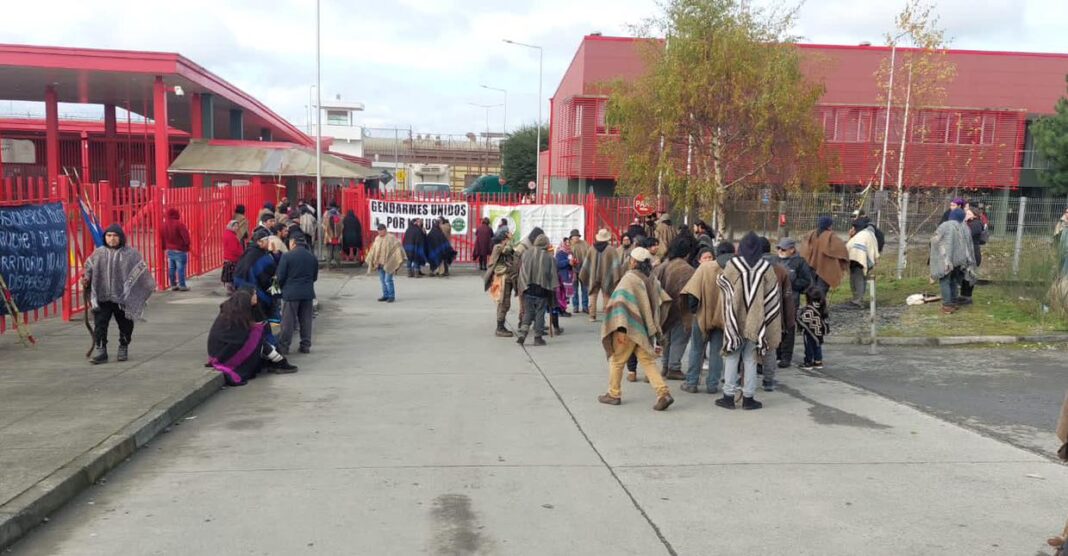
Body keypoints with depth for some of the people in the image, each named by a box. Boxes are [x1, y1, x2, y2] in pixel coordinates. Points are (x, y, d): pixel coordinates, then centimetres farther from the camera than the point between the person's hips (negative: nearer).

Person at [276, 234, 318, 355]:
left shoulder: (287, 256, -10)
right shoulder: (312, 257, 5)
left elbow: (280, 276, -8)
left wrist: (282, 287, 10)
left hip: (291, 292, -4)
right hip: (308, 293, 4)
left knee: (288, 321, 2)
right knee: (306, 320, 11)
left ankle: (283, 347, 6)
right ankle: (305, 345, 15)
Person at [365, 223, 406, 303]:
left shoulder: (391, 238, -8)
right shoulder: (377, 238, 12)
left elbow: (398, 247, -12)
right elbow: (373, 250, 20)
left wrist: (400, 259, -18)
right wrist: (371, 261, 20)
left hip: (388, 263, -7)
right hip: (379, 263, 7)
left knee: (388, 280, -9)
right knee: (382, 280, 10)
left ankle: (391, 296, -1)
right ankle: (385, 295, 19)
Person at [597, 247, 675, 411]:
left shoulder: (629, 278, -15)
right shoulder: (652, 280, 5)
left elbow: (622, 303, -22)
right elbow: (661, 303, 12)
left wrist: (620, 329, -24)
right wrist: (655, 328, 17)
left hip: (630, 328, -6)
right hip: (645, 329, 6)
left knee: (617, 360, 11)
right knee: (648, 361, 8)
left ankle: (613, 394, 21)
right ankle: (664, 393, -6)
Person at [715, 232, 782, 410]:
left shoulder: (733, 265, -7)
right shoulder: (766, 267, -2)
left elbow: (722, 283, 3)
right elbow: (773, 296, 0)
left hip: (735, 319, -1)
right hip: (756, 321, 1)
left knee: (732, 358, 7)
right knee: (751, 359, 8)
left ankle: (729, 396, 8)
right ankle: (748, 397, 10)